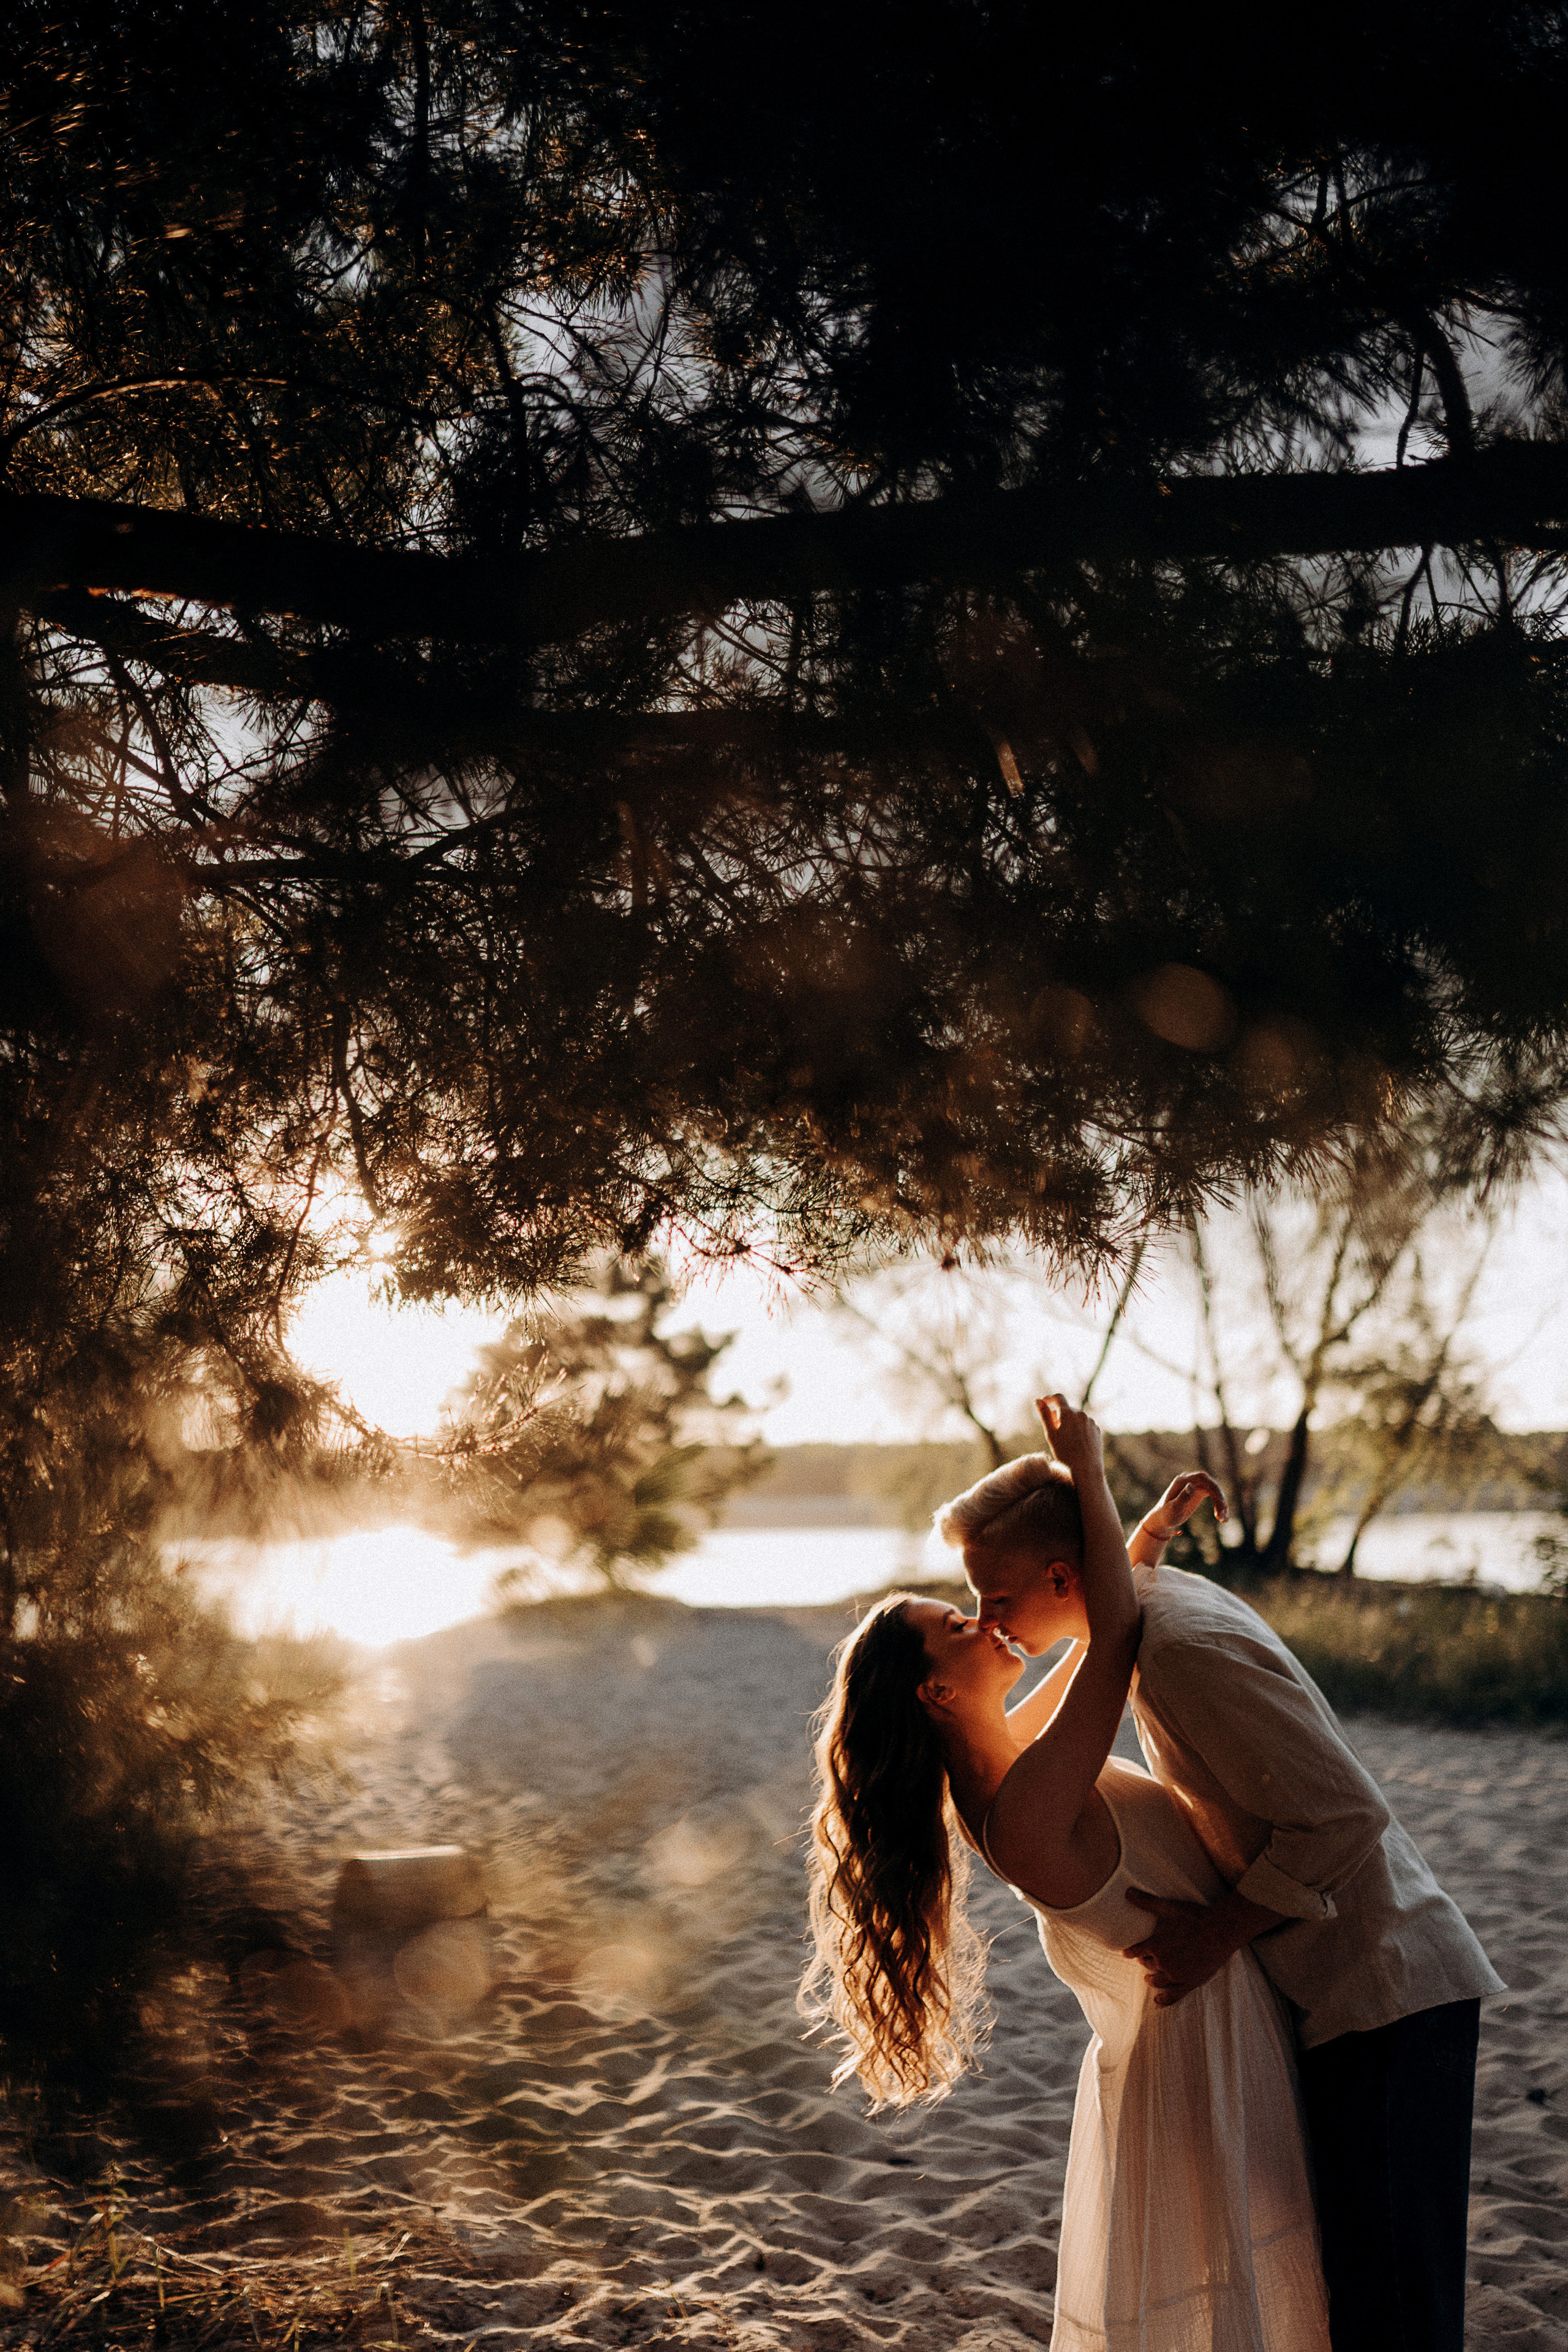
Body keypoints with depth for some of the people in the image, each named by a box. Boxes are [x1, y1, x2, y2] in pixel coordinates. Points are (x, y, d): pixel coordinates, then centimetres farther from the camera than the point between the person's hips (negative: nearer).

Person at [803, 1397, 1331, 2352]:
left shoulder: (992, 1764, -3)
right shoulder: (1025, 1812, -30)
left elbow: (1096, 1640, 12)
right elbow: (1116, 1634, -30)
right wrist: (1088, 1468, -22)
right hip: (1197, 2066, -9)